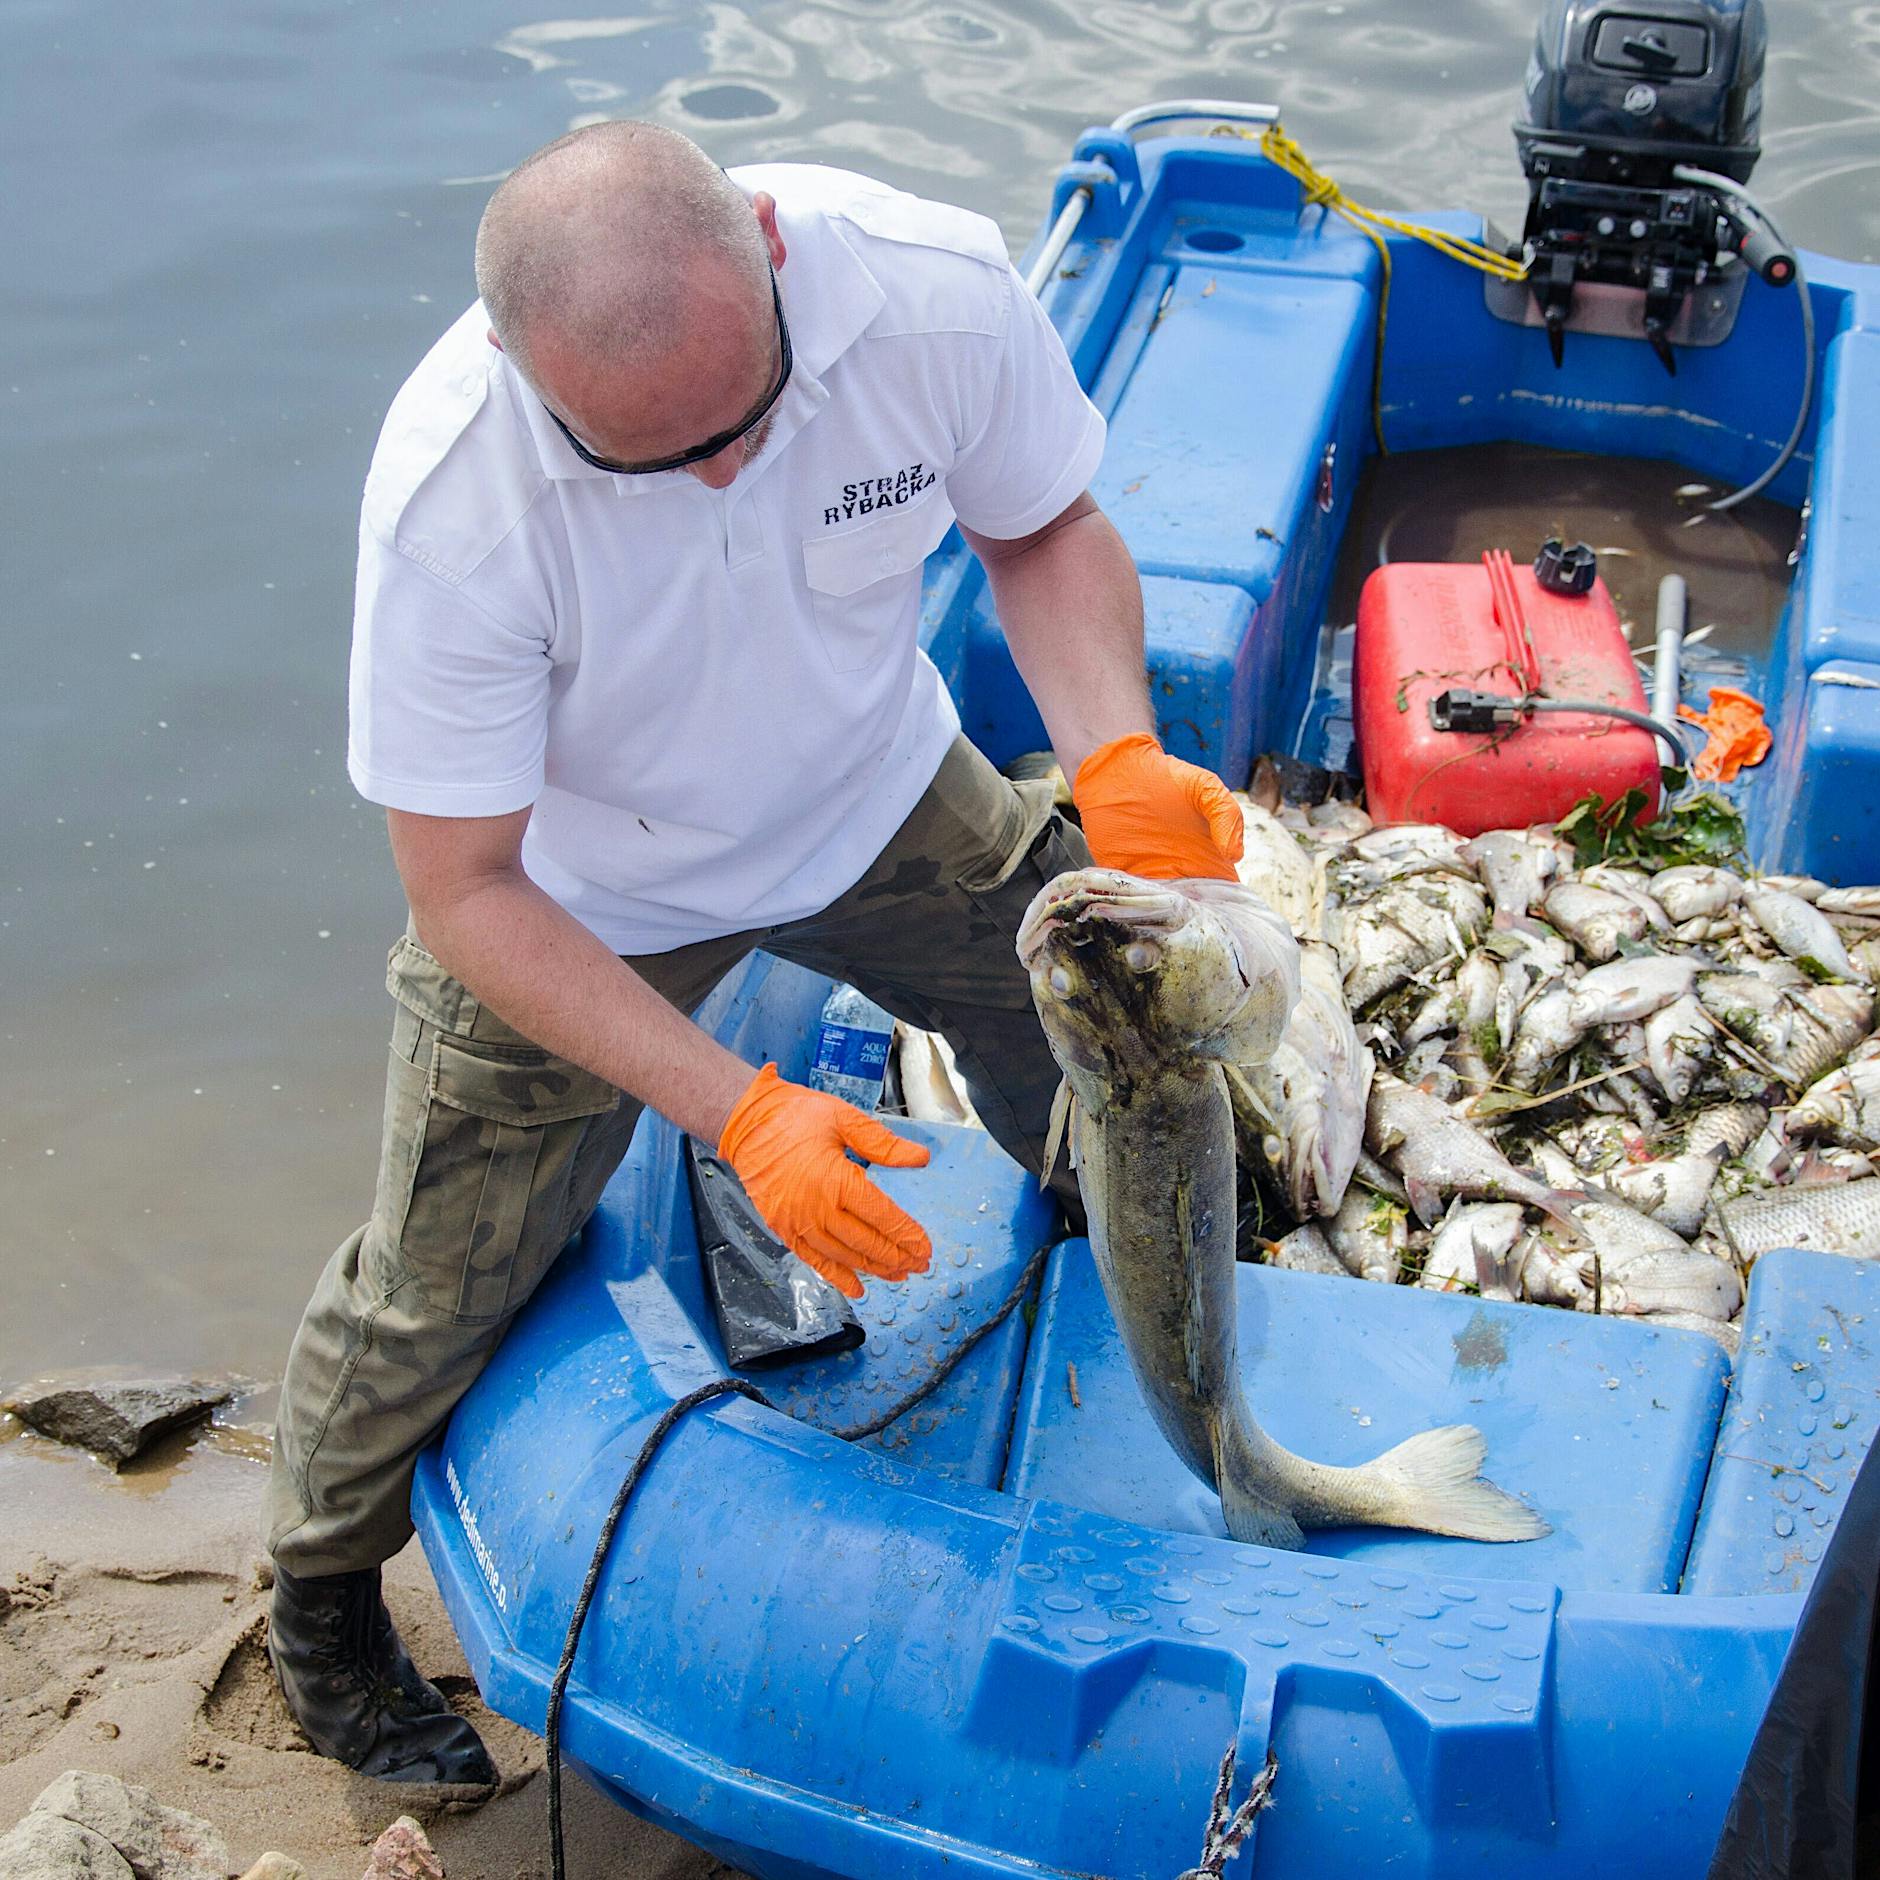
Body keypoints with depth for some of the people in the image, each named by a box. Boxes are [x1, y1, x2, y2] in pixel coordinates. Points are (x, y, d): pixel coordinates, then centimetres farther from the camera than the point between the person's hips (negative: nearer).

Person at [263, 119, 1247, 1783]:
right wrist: (742, 1114, -37)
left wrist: (1118, 758, -29)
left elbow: (1045, 535, -9)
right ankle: (321, 1589, 36)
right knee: (438, 1287, 4)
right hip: (577, 895, -3)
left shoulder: (938, 289, -31)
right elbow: (469, 897, -28)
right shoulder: (452, 504, -38)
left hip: (879, 792, 3)